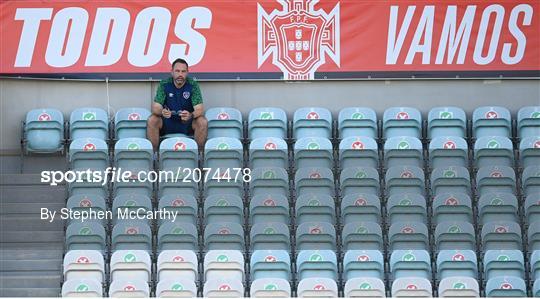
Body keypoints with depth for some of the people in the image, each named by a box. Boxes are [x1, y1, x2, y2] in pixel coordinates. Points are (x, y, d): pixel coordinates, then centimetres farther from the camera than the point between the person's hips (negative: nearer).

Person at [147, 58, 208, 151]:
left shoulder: (193, 85, -9)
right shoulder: (164, 84, -7)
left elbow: (199, 109, -17)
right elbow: (155, 107, -13)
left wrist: (190, 115, -40)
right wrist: (161, 112, -38)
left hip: (187, 122, 0)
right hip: (167, 122, 1)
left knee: (203, 122, -29)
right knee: (152, 120, -27)